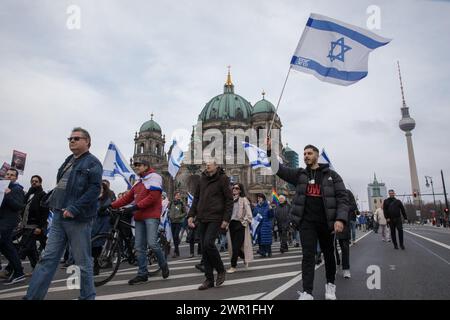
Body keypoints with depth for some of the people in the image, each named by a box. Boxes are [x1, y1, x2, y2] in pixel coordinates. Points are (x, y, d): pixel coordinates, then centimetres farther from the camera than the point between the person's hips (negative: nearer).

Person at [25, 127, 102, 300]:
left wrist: (74, 209, -21)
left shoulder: (92, 163, -5)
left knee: (83, 262, 2)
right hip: (59, 216, 7)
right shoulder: (69, 161, 19)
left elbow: (94, 189, -16)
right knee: (47, 259, 9)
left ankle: (87, 296, 15)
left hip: (78, 219, -7)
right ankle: (32, 296, 16)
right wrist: (52, 202, 12)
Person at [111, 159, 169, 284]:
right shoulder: (138, 184, 23)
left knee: (152, 243, -14)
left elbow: (153, 197, -14)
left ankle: (164, 265, 10)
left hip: (151, 216, -8)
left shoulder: (154, 177, -3)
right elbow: (127, 198, 16)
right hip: (139, 217, 8)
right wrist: (111, 205, 5)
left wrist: (135, 207, -16)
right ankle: (142, 274, 13)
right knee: (139, 247, 5)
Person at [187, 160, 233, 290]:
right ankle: (209, 279, 17)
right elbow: (196, 198, 17)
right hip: (202, 219, 6)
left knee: (208, 243, -17)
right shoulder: (202, 179, 13)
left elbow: (229, 200, -6)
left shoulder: (222, 179, -4)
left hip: (215, 218, -6)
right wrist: (191, 215, 8)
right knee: (204, 248, 6)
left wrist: (226, 219, -13)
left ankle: (221, 270, 8)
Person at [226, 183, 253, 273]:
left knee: (236, 246, -6)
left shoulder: (243, 199, -4)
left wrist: (243, 223, -10)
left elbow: (248, 214, -8)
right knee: (233, 245, 8)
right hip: (231, 224, 6)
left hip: (239, 224, -6)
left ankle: (233, 266, 4)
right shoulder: (231, 199, 13)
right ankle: (245, 257, 34)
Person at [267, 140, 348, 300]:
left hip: (326, 221, 0)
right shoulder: (299, 174, 7)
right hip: (307, 222, 0)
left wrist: (340, 219, -19)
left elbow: (342, 198, -4)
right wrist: (270, 150, -16)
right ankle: (307, 292, 1)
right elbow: (279, 169, -2)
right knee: (308, 255, -2)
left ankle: (330, 284, 37)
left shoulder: (331, 175, 1)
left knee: (328, 254, 16)